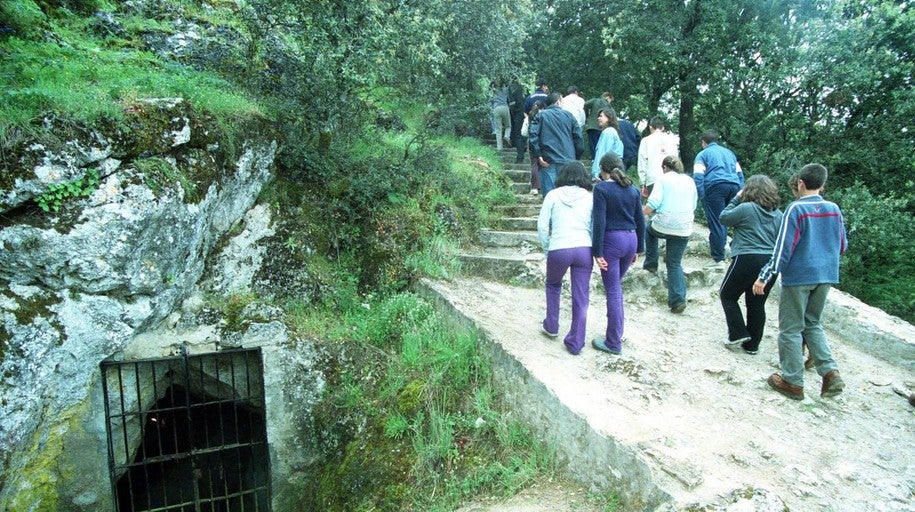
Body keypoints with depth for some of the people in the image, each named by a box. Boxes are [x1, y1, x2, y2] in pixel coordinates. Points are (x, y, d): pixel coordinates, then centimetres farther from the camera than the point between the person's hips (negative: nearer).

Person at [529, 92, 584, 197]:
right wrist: (576, 157, 12)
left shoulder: (540, 116, 6)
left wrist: (538, 155, -8)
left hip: (548, 161, -1)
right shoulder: (568, 115, 10)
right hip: (568, 159, 2)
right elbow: (578, 136, 6)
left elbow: (533, 135, -8)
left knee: (548, 193, -2)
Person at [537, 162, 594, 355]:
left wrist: (547, 248, 12)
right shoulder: (590, 197, 7)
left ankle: (551, 326, 36)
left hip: (559, 250, -1)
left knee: (553, 285, 27)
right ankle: (575, 343, 13)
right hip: (584, 249, 1)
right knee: (581, 297, 8)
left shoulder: (553, 195, 4)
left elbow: (542, 225, 0)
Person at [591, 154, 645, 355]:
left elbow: (599, 222, -14)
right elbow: (640, 221, 11)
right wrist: (638, 249, 18)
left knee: (613, 291, -1)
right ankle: (617, 332, 28)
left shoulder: (601, 188, -7)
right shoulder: (632, 189, 10)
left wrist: (597, 252, -12)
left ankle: (614, 343, 5)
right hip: (630, 239, 6)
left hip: (611, 240, -6)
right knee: (616, 287, 21)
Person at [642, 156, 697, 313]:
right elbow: (693, 206, 23)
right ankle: (678, 300, 1)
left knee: (649, 229, 33)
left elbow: (653, 203, -14)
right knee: (675, 263, 11)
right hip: (684, 229, 4)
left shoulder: (663, 179, -1)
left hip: (663, 225, -4)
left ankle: (651, 264, 28)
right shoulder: (690, 181, 15)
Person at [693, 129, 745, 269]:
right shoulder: (729, 152, 28)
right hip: (734, 186, 6)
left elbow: (698, 176, -4)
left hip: (716, 186, -5)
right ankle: (720, 249, 14)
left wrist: (701, 196, -7)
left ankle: (718, 259, -6)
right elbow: (739, 174, 24)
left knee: (716, 223, -5)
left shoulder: (703, 154, 11)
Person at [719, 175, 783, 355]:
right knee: (757, 304, 12)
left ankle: (738, 335, 5)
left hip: (747, 260, -6)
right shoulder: (778, 214, 11)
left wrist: (736, 199, 8)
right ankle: (752, 345, 17)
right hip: (771, 262, 6)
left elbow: (723, 218, 2)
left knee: (727, 295, 11)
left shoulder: (746, 208, -10)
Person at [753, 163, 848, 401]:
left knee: (791, 329, 4)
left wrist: (764, 277, -13)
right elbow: (842, 246, 14)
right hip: (826, 276, 6)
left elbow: (783, 248, -16)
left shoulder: (796, 209, -11)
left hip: (798, 276, -6)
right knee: (812, 323, 21)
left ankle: (793, 382, 9)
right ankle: (830, 372, 9)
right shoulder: (834, 209, 6)